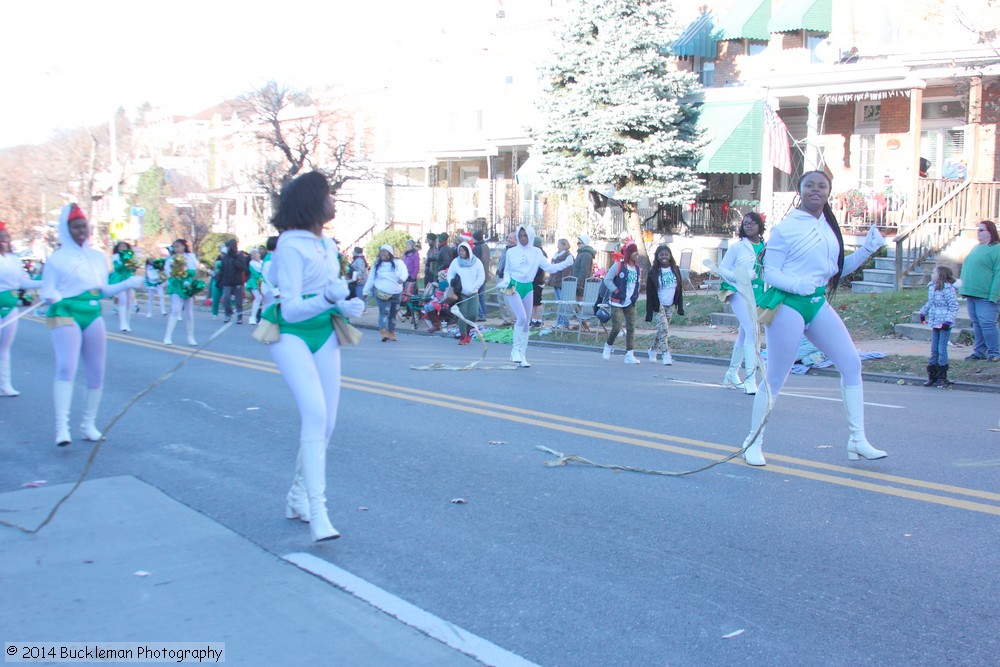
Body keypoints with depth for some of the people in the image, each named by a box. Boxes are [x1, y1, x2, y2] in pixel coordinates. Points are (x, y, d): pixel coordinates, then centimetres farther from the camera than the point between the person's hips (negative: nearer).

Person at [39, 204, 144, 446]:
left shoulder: (98, 257, 14)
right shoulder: (56, 259, 0)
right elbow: (47, 292, -1)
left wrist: (128, 283, 5)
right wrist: (51, 297, -23)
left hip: (93, 315, 5)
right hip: (66, 315, -5)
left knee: (96, 373, 5)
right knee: (66, 367, -21)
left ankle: (89, 423, 19)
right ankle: (62, 426, -26)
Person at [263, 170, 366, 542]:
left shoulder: (327, 244, 9)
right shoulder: (291, 246, -16)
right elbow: (291, 309, -20)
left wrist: (345, 307, -1)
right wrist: (327, 298, -34)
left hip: (324, 333, 8)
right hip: (291, 334, -8)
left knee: (326, 421, 5)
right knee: (314, 412, -22)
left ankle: (298, 498, 22)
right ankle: (317, 511, -23)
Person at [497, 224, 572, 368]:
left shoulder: (536, 252, 5)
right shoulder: (511, 252, 0)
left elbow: (549, 267, 4)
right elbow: (507, 271, 7)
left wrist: (566, 263, -7)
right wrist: (505, 282, -12)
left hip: (528, 288, 3)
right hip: (514, 287, -3)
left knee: (526, 323, 6)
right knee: (521, 317, -22)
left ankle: (522, 356, 14)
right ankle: (515, 349, -6)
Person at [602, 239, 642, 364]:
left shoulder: (637, 268, 9)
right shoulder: (618, 265, -8)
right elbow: (607, 280, -9)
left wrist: (635, 296, 7)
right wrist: (616, 291, -13)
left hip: (630, 304, 5)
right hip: (617, 302, -5)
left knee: (631, 328, -1)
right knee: (616, 327, -8)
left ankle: (629, 354, 0)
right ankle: (608, 346, 20)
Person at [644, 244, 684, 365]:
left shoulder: (675, 270, 3)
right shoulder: (653, 272, -7)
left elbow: (679, 289, 7)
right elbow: (649, 293, -7)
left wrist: (680, 306, 2)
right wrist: (649, 312, -11)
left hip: (670, 305, 4)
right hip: (658, 305, -4)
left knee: (662, 329, 11)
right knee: (664, 329, -14)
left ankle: (653, 350, 30)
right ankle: (666, 355, -14)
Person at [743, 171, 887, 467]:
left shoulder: (830, 226, 11)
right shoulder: (786, 227, -9)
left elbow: (839, 267, 19)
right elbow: (770, 271, -9)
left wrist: (867, 248, 6)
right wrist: (797, 284, -27)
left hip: (818, 303, 7)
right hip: (788, 305, -7)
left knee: (852, 364, 0)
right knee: (775, 378, -2)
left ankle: (857, 440, 8)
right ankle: (753, 443, 13)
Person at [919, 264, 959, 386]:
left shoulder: (948, 289, -15)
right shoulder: (932, 287, 9)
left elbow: (954, 307, -16)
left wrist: (948, 321, -21)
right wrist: (923, 312, 27)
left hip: (944, 325, -7)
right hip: (934, 323, 7)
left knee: (942, 350, -3)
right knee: (934, 349, 11)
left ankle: (942, 377, 7)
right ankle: (932, 376, 18)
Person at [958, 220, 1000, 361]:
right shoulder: (977, 248, 18)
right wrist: (964, 289, 17)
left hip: (986, 295, -8)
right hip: (971, 294, 8)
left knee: (987, 323, -9)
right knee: (976, 324, 10)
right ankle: (979, 352, 15)